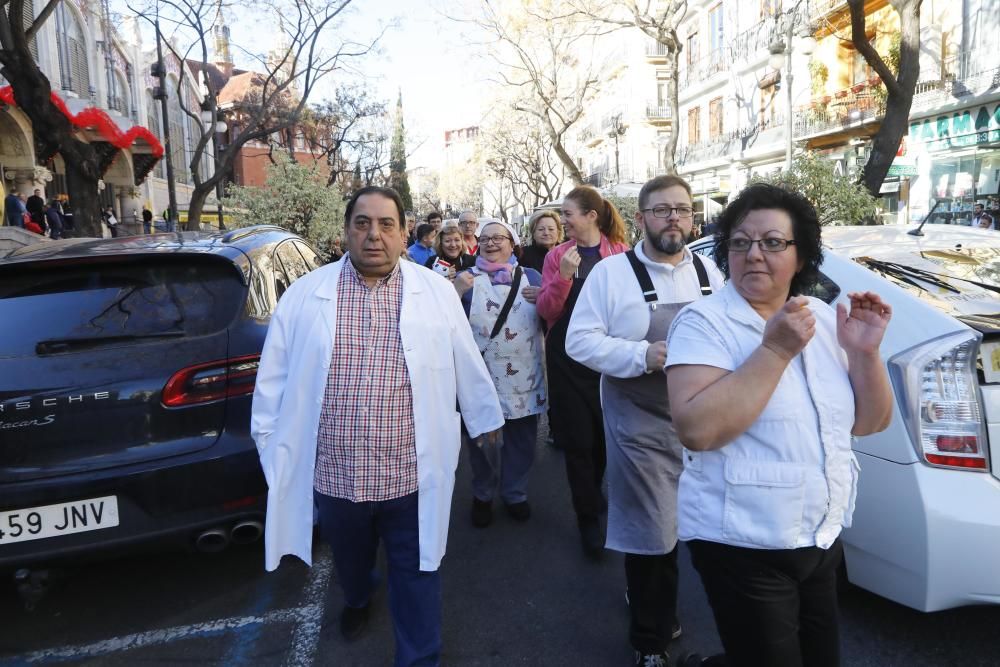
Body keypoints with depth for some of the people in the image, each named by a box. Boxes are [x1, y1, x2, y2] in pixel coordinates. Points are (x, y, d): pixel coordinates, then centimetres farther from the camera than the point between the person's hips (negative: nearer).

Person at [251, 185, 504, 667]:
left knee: (415, 575, 10)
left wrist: (485, 418, 16)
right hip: (332, 474, 2)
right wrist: (268, 438, 7)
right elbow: (275, 376, 4)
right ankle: (356, 601, 59)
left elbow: (467, 366, 8)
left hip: (410, 474, -2)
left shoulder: (437, 293, -2)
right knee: (349, 560, 27)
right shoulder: (304, 295, -2)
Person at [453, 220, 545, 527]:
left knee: (521, 442, 14)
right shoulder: (466, 279, 3)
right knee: (482, 441, 10)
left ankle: (515, 494, 34)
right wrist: (456, 292, -20)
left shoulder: (531, 276, 8)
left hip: (524, 380, 2)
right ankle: (482, 496, 31)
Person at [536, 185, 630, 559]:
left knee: (606, 432, 11)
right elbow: (546, 311, -4)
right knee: (578, 439, 4)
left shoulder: (620, 252, -2)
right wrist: (563, 276, -19)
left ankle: (592, 491, 41)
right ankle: (588, 519, 19)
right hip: (569, 358, 0)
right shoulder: (558, 255, 1)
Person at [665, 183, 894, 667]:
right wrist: (775, 350, -28)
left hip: (823, 539, 7)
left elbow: (870, 423, 6)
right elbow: (696, 430, -28)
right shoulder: (704, 322, -15)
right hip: (742, 547, -6)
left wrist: (865, 352, -10)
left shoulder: (824, 318, 3)